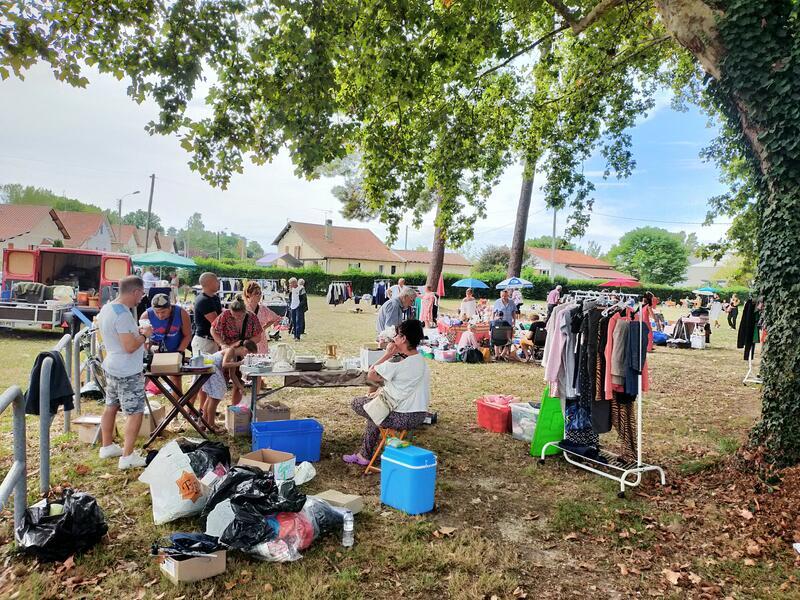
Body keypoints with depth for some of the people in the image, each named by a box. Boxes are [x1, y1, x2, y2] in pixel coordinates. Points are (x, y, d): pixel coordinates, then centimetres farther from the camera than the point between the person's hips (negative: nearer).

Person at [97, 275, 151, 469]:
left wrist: (136, 331, 11)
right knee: (135, 413, -1)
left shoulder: (106, 308, 6)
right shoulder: (123, 315, -26)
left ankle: (107, 446, 34)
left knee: (111, 406, 20)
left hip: (111, 367, 10)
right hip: (128, 373, -10)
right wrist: (144, 334, -12)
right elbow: (130, 347, -28)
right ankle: (127, 457, 3)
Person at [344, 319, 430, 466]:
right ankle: (364, 455, 35)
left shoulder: (399, 364, -23)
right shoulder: (421, 360, 6)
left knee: (357, 403, 7)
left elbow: (371, 375, -12)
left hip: (404, 418, -9)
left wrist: (388, 354, -7)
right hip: (420, 415, 9)